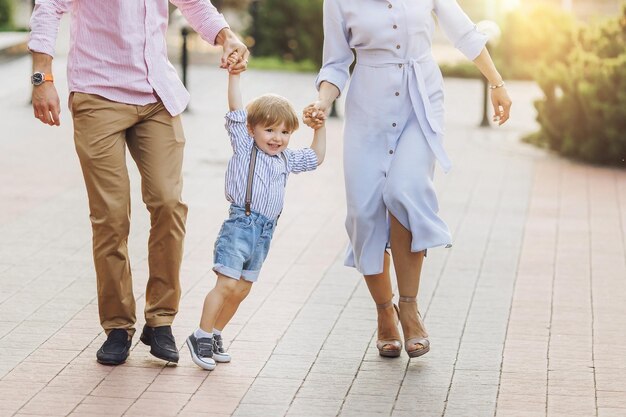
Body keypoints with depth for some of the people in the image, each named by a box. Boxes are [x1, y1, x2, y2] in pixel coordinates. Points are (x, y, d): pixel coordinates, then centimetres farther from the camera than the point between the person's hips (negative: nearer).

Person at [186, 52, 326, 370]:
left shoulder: (285, 160, 15)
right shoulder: (244, 147, -2)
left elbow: (316, 157, 28)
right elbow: (237, 111, -10)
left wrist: (320, 126, 19)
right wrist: (234, 75, -15)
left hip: (265, 232, 7)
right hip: (240, 225, -7)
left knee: (242, 289, 9)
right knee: (226, 284, -14)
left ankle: (215, 335, 21)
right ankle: (201, 337, -9)